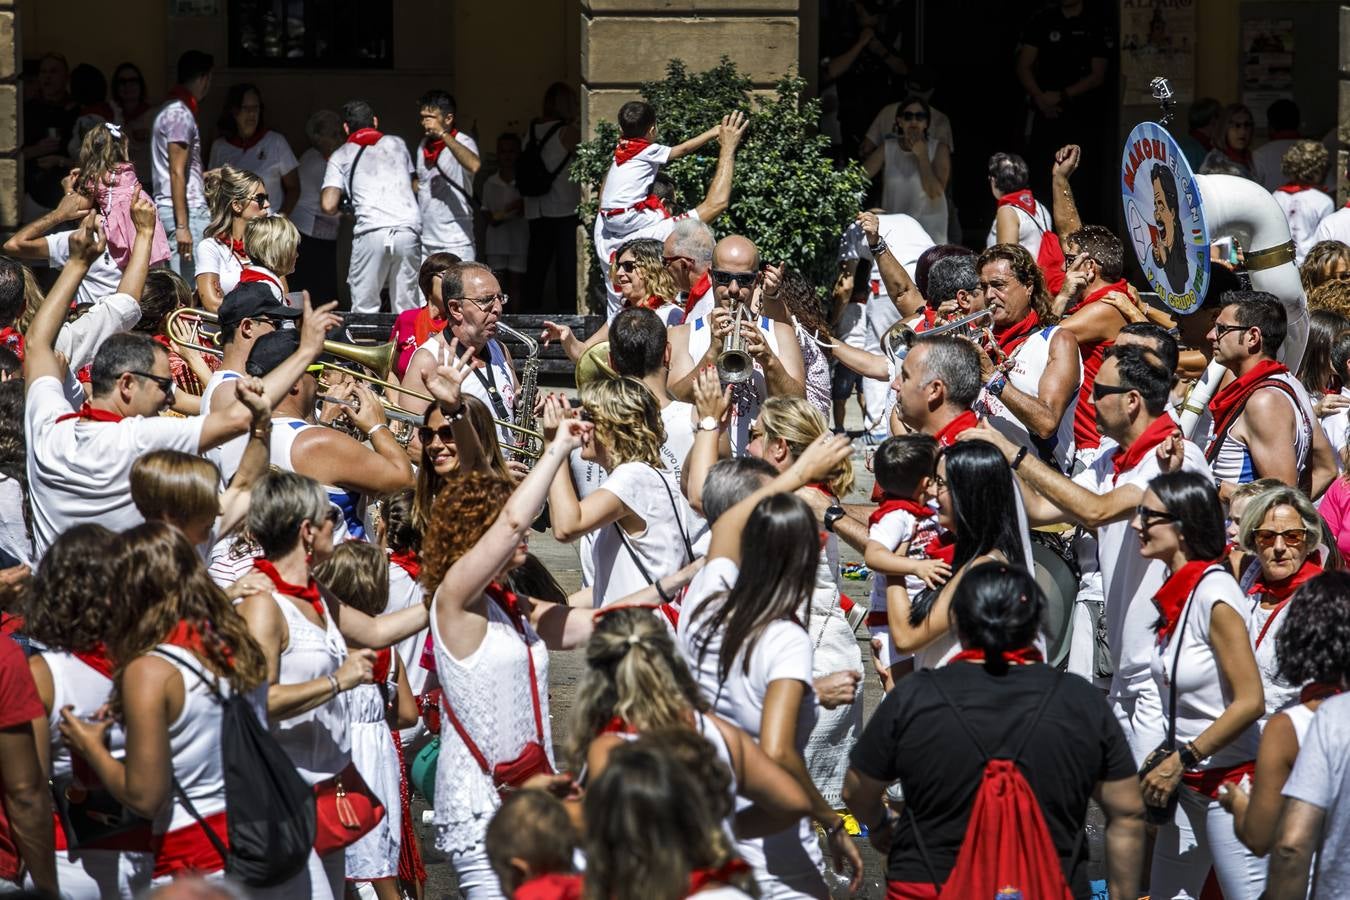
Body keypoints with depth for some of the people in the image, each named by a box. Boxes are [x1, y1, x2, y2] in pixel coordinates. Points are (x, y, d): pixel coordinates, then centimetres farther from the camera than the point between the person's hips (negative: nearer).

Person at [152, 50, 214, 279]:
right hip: (187, 211, -10)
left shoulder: (171, 109, 18)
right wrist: (182, 226, -20)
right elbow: (177, 173, -17)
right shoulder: (181, 114, -12)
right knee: (188, 287, -12)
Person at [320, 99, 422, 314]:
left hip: (371, 232, -2)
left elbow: (328, 206, 3)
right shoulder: (397, 144, 22)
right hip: (408, 230, 2)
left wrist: (342, 206, 25)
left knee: (364, 309, 3)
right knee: (406, 310, 5)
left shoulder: (340, 156, 13)